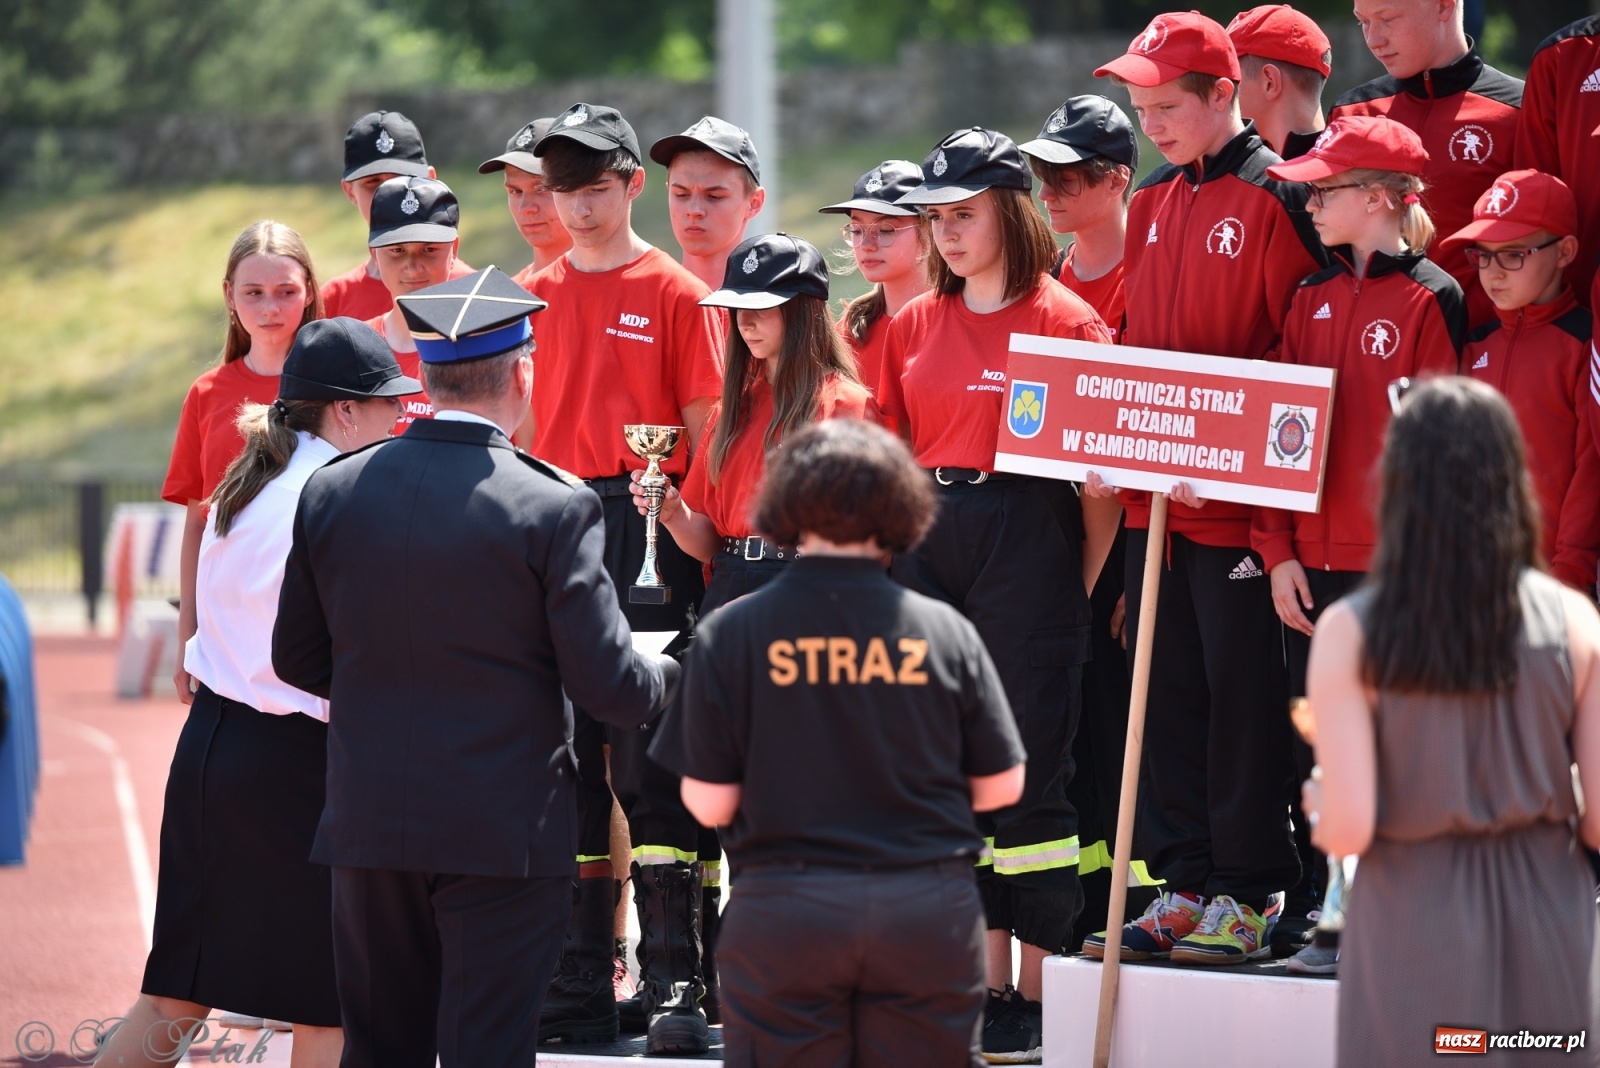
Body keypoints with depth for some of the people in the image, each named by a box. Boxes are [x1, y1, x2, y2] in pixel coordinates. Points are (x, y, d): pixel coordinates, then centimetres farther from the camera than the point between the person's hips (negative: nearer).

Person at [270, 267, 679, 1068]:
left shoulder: (330, 491, 1)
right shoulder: (554, 508, -12)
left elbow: (297, 658, 9)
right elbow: (606, 682, -10)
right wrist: (665, 676, 13)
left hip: (368, 823, 4)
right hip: (502, 835, -4)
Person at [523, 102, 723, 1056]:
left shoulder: (677, 294, 0)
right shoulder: (537, 294, 14)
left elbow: (705, 432, -2)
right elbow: (521, 423, 16)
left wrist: (685, 531, -11)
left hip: (645, 536, -5)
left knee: (648, 760, -8)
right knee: (566, 760, 6)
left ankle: (674, 980, -6)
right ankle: (581, 986, 11)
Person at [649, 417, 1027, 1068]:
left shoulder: (731, 633, -6)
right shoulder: (943, 631, -3)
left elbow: (709, 804, -5)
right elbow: (1001, 787, 3)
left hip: (783, 913, -1)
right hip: (929, 913, 1)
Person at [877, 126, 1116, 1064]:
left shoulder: (1065, 321, -4)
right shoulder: (915, 325, 12)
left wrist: (1079, 587, -6)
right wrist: (895, 555, 6)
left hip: (1030, 545, -6)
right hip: (930, 545, 6)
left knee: (1028, 768, -4)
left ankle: (1042, 992, 2)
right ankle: (988, 979, 15)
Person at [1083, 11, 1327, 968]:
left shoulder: (1278, 200, -9)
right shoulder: (1153, 205, 14)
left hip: (1237, 497, -7)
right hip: (1151, 495, 7)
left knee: (1242, 693, -2)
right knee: (1168, 692, 9)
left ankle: (1247, 898, 4)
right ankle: (1187, 886, 15)